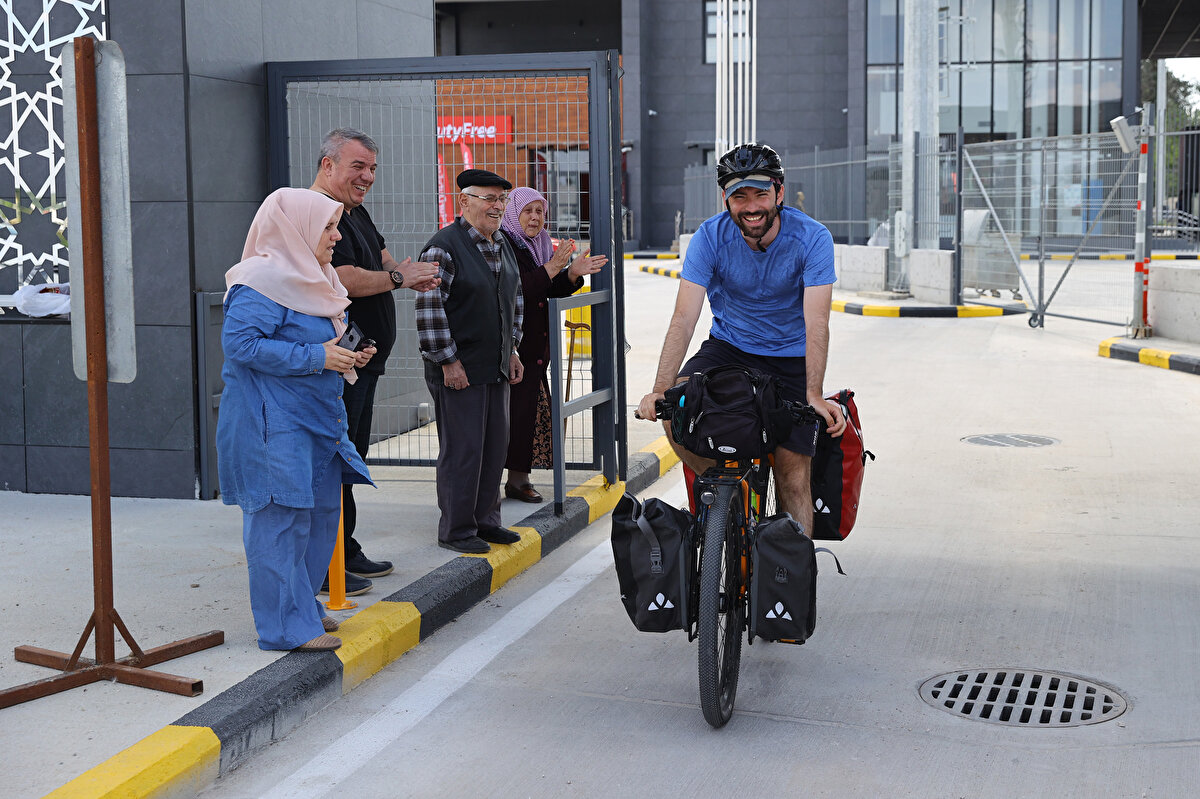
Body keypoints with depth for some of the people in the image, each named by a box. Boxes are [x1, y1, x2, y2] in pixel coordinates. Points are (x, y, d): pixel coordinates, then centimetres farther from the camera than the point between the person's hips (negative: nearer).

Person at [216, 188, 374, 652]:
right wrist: (316, 358, -22)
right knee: (280, 519, -5)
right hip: (273, 426, -10)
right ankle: (289, 627, 0)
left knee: (318, 514, 14)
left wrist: (343, 358, 6)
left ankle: (301, 608, 28)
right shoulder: (265, 280, -16)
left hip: (314, 421, 10)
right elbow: (240, 342, -24)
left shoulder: (306, 278, 16)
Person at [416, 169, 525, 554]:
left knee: (495, 445, 12)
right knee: (462, 449, -3)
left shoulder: (502, 245, 13)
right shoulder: (444, 247, -13)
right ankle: (455, 530, 8)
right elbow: (429, 308, -17)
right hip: (459, 370, -8)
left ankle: (485, 520, 25)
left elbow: (515, 298, 23)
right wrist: (448, 361, -17)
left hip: (497, 367, 8)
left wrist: (512, 350, 17)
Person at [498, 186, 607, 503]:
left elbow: (551, 292, 15)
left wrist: (572, 274, -3)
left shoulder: (540, 246, 14)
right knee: (508, 411, -8)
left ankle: (519, 478, 14)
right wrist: (550, 269, -25)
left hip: (534, 346, 8)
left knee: (526, 411, 8)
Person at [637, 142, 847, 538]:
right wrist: (660, 390, -32)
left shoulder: (812, 238, -19)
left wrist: (814, 396, -38)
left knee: (793, 475, -7)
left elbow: (816, 323, -26)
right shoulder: (711, 236, -16)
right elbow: (685, 317, -21)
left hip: (791, 357, -1)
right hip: (728, 347, 2)